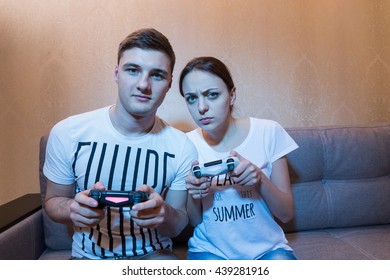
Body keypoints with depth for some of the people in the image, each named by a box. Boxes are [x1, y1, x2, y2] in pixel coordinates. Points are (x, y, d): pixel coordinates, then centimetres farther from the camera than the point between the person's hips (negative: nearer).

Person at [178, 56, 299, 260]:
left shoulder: (268, 132, -9)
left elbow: (287, 214, -4)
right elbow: (194, 221, 1)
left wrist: (260, 178, -23)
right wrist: (194, 194, -20)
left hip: (266, 248, -1)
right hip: (210, 249, 2)